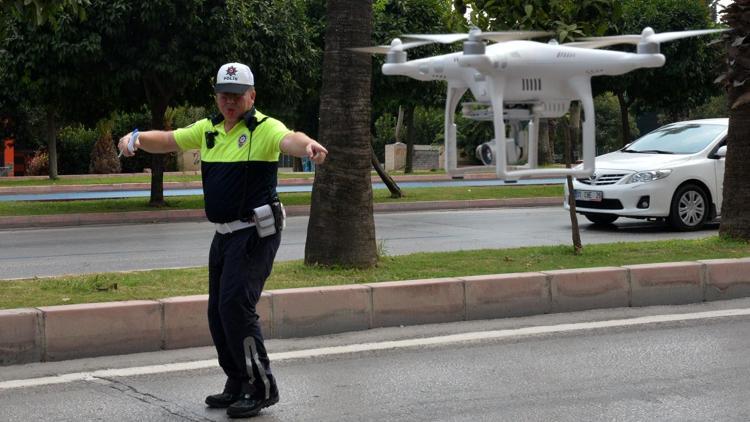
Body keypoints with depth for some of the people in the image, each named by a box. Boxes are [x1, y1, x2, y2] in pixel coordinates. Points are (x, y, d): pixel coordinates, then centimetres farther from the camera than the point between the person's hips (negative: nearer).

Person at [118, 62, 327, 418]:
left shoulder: (264, 128, -12)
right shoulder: (209, 130, 11)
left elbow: (289, 139, -33)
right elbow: (167, 140, 15)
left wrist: (308, 145, -56)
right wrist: (136, 137, -4)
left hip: (255, 233, -8)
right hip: (224, 234, 8)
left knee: (235, 305, -17)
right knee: (218, 312, 12)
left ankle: (262, 387, -8)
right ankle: (238, 385, 25)